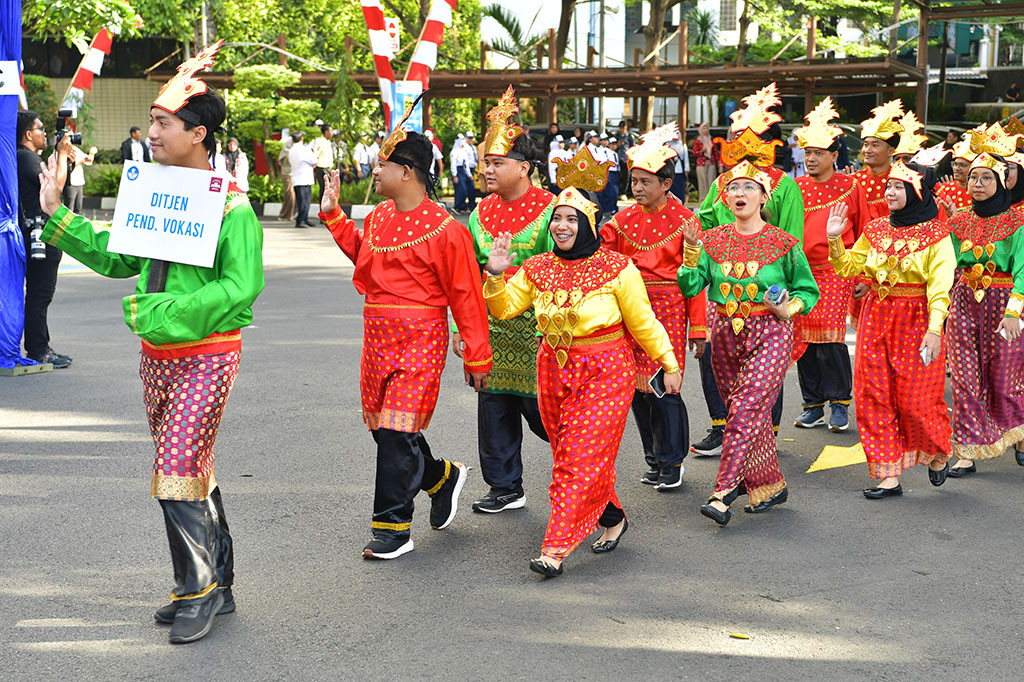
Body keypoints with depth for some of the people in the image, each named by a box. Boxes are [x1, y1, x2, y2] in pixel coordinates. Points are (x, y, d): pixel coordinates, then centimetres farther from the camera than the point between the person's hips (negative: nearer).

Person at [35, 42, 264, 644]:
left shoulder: (230, 205, -14)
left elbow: (241, 285, -22)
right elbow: (115, 256, 16)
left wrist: (167, 312, -23)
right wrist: (57, 213, 10)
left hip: (206, 356, -8)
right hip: (157, 355, 8)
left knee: (178, 475, -8)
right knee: (194, 470, 14)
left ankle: (197, 593, 9)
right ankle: (219, 586, 27)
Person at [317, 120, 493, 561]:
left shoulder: (443, 229, -13)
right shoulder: (378, 217, 9)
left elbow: (466, 296, -9)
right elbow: (360, 252, 31)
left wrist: (476, 356, -7)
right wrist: (332, 215, 21)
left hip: (420, 341, -8)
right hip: (377, 338, 8)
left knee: (398, 430, -8)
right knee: (381, 426, 13)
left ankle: (393, 528, 3)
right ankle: (443, 478, 36)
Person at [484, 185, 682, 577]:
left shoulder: (616, 268, -7)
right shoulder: (537, 268, 5)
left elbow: (643, 323, -1)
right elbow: (504, 309, 6)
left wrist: (670, 365, 4)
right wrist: (495, 276, -11)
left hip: (605, 372, -5)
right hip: (555, 370, 5)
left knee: (582, 458, -9)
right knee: (568, 455, 11)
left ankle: (555, 550, -9)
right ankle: (613, 519, 34)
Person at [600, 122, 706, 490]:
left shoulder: (683, 220, -4)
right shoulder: (624, 218, 8)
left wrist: (698, 328, -6)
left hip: (668, 311, -5)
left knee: (663, 388, -6)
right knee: (637, 388, 7)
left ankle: (672, 462, 11)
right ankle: (654, 459, 23)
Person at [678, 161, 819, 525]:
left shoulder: (782, 243, -2)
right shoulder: (713, 240, 6)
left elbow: (808, 290, 7)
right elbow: (689, 286, -1)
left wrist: (788, 307, -12)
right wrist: (692, 250, -13)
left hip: (770, 334, -4)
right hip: (725, 334, 4)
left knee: (747, 410, -15)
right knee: (749, 412, 9)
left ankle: (723, 493, -15)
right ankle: (770, 486, 25)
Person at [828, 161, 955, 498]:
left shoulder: (935, 234, -5)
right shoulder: (875, 230, 9)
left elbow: (940, 286, -13)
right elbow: (848, 266, 12)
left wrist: (934, 329, -22)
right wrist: (834, 239, -3)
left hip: (916, 320, -5)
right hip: (877, 317, 5)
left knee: (916, 399, -2)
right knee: (874, 396, 1)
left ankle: (938, 454, 27)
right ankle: (888, 475, 8)